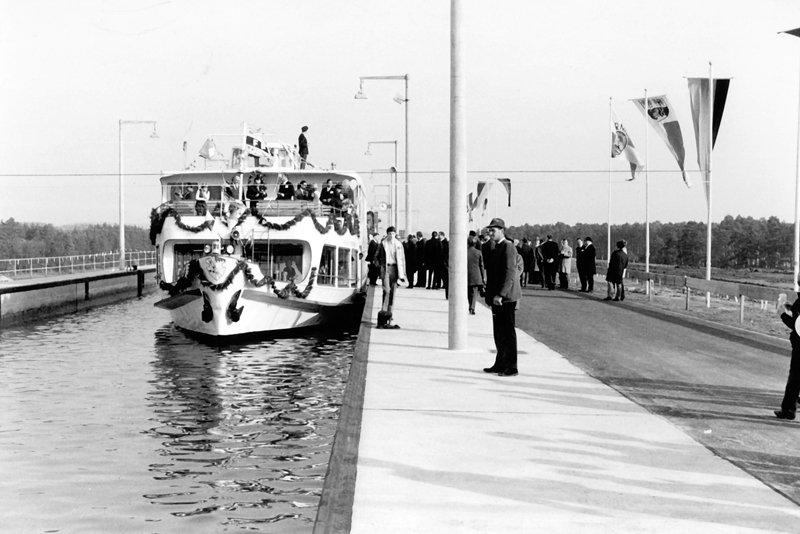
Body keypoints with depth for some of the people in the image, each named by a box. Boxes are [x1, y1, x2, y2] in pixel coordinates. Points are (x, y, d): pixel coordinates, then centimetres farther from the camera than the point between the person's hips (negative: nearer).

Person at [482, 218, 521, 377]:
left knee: (508, 332, -3)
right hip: (496, 297, 9)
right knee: (499, 333, 12)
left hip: (506, 298, -9)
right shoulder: (496, 248, 16)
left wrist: (500, 294, -23)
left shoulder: (508, 247, -12)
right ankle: (500, 364, 19)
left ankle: (511, 367, 2)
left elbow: (510, 274, -19)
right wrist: (490, 294, 14)